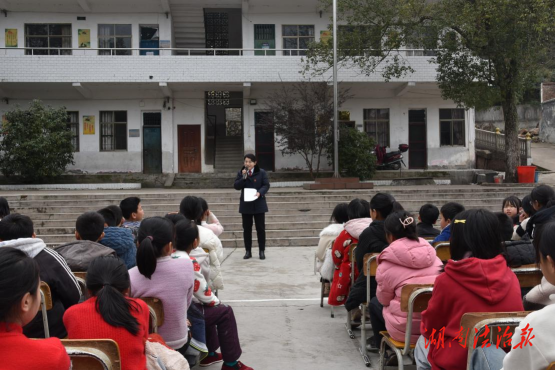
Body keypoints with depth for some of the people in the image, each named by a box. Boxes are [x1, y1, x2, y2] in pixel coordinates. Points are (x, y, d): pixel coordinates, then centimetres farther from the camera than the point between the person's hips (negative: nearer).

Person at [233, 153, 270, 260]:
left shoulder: (261, 172, -3)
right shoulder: (241, 173, 3)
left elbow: (266, 185, -6)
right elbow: (236, 186, -4)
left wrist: (260, 192, -23)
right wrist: (243, 177, -18)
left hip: (259, 204, -2)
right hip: (245, 204, 2)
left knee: (260, 228, 3)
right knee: (247, 229, 7)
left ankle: (261, 251, 12)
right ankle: (248, 251, 16)